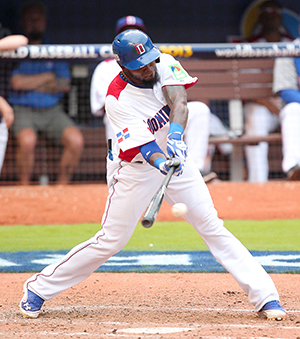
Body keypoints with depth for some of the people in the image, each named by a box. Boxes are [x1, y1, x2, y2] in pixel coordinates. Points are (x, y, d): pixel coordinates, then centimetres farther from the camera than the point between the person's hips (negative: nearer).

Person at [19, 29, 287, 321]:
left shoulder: (164, 65, -11)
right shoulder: (117, 100, -23)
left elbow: (179, 102, -28)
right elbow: (142, 144, -31)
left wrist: (176, 137, -47)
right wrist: (162, 163, -52)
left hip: (175, 156, 4)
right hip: (135, 170, -4)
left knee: (212, 227, -4)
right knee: (111, 240, -3)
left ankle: (264, 296, -5)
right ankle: (38, 289, 11)